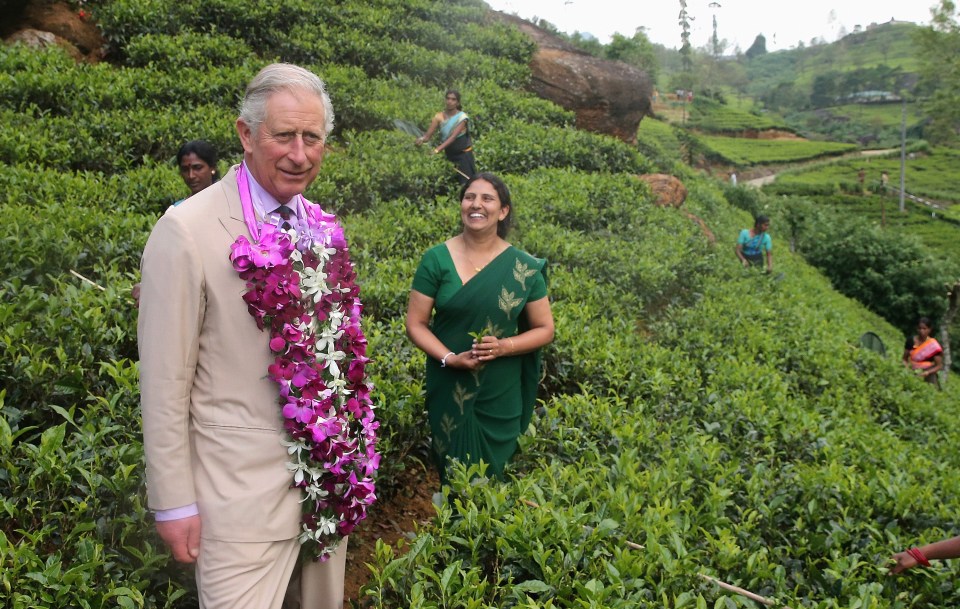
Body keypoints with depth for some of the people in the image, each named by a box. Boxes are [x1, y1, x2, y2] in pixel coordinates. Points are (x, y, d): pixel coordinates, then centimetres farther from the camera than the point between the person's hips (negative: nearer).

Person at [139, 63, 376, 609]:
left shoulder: (324, 229, 3)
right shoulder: (187, 232, -15)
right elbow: (165, 380, -12)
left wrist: (352, 448, 14)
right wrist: (174, 502, -9)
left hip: (330, 473, 6)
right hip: (244, 489, -5)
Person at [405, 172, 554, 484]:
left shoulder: (525, 267, -5)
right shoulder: (436, 259, -7)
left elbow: (544, 329, 2)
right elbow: (416, 323, -3)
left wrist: (504, 346, -16)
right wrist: (450, 358, -19)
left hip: (501, 394, 1)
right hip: (449, 388, 0)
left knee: (493, 474, 13)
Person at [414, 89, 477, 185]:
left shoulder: (462, 117, -12)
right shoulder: (439, 116, -1)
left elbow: (453, 137, -25)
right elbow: (428, 135, -9)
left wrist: (437, 150, -38)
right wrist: (422, 139, -35)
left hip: (464, 155, -4)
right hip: (448, 155, 4)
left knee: (466, 183, -9)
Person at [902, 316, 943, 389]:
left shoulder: (933, 345, -7)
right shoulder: (911, 341, 0)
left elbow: (939, 366, -4)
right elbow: (905, 359, 8)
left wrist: (927, 373, -19)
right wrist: (907, 368, -11)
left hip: (928, 378, -2)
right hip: (913, 376, 2)